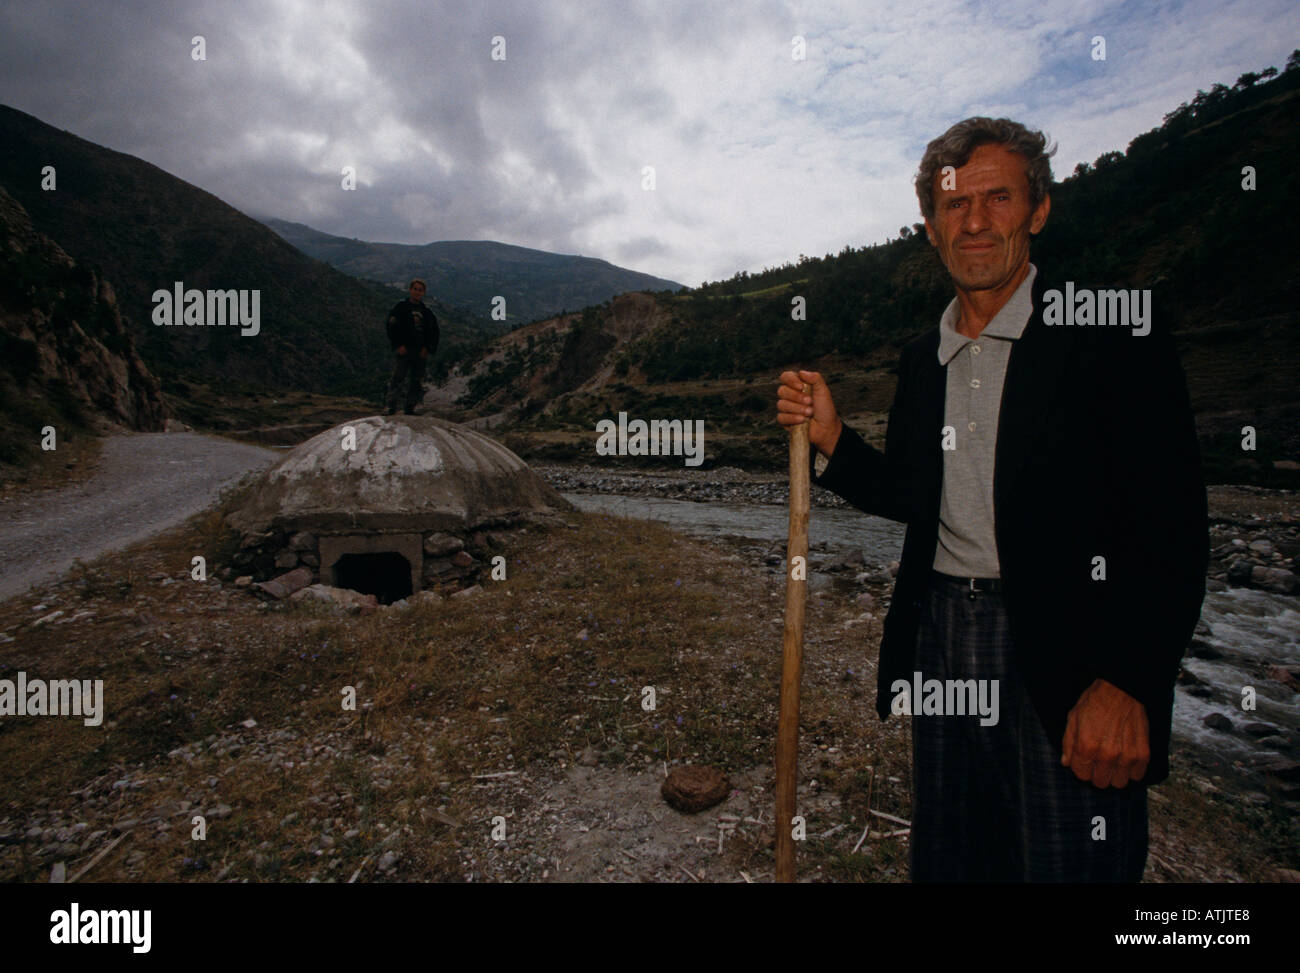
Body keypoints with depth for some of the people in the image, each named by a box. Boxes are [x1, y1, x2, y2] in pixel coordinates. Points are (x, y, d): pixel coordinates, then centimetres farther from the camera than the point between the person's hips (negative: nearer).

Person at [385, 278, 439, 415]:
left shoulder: (427, 312, 16)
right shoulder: (401, 307, 4)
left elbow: (434, 332, 15)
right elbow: (392, 327, -2)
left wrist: (428, 348, 1)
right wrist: (398, 345, -12)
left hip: (420, 352, 4)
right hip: (404, 350, -4)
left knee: (416, 381, 5)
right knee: (398, 378, -12)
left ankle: (410, 409, 12)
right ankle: (391, 408, -12)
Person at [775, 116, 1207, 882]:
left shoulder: (1114, 337, -7)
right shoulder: (923, 357, 10)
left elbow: (1174, 529, -11)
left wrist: (1126, 683, -18)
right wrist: (830, 438, -1)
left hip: (1065, 657, -5)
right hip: (940, 641, 5)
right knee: (946, 863, 17)